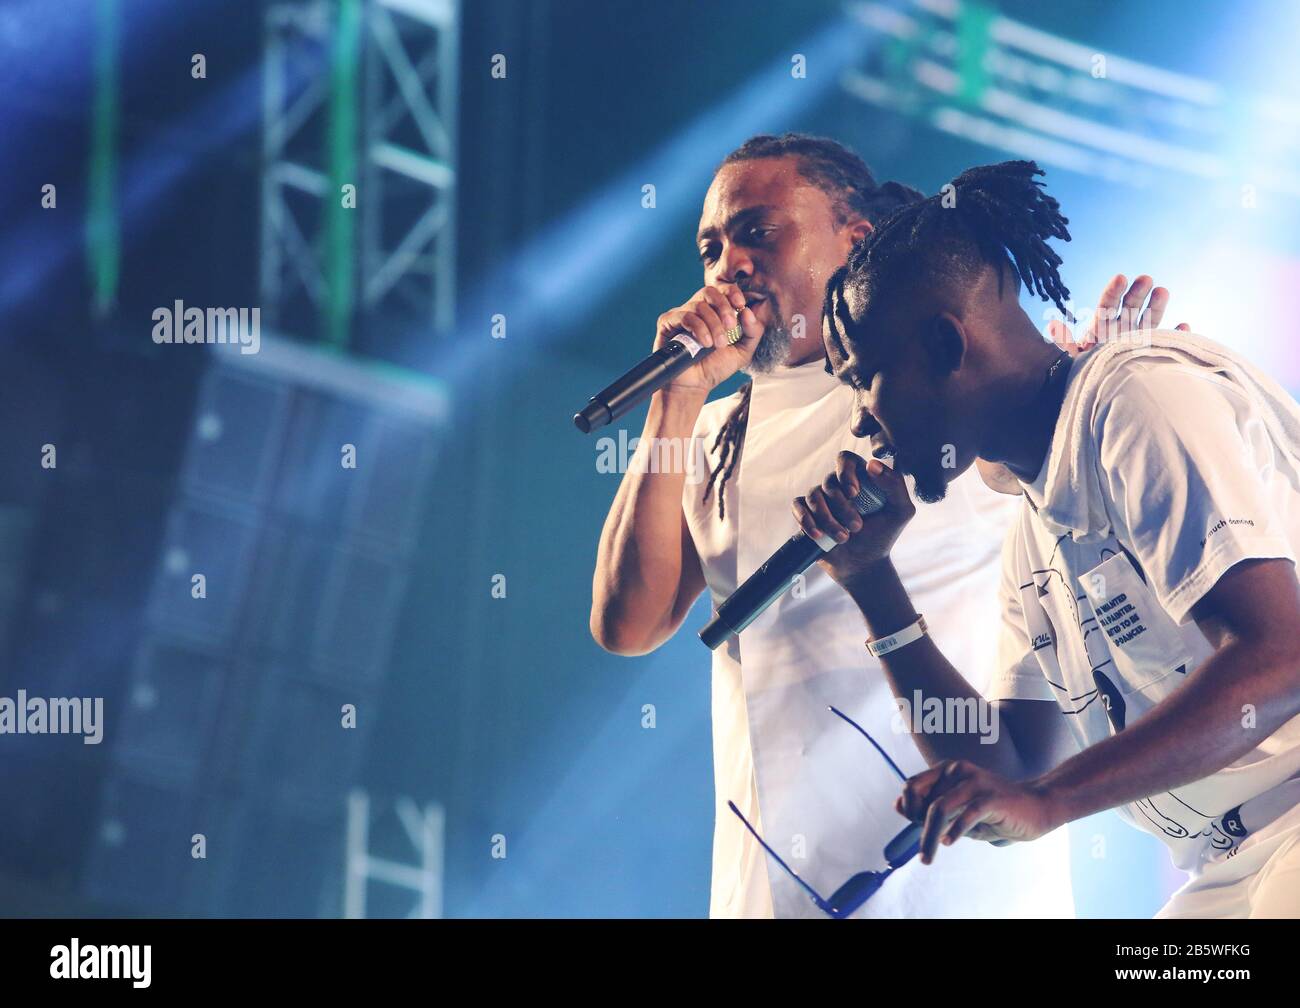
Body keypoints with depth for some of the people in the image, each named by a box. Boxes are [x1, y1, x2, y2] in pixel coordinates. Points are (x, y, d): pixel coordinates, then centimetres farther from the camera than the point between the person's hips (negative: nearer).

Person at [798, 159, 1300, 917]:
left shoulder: (1146, 393, -7)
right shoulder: (1035, 536, 17)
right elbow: (1011, 772, 17)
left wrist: (1045, 800, -21)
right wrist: (870, 578, 13)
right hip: (1229, 871, 7)